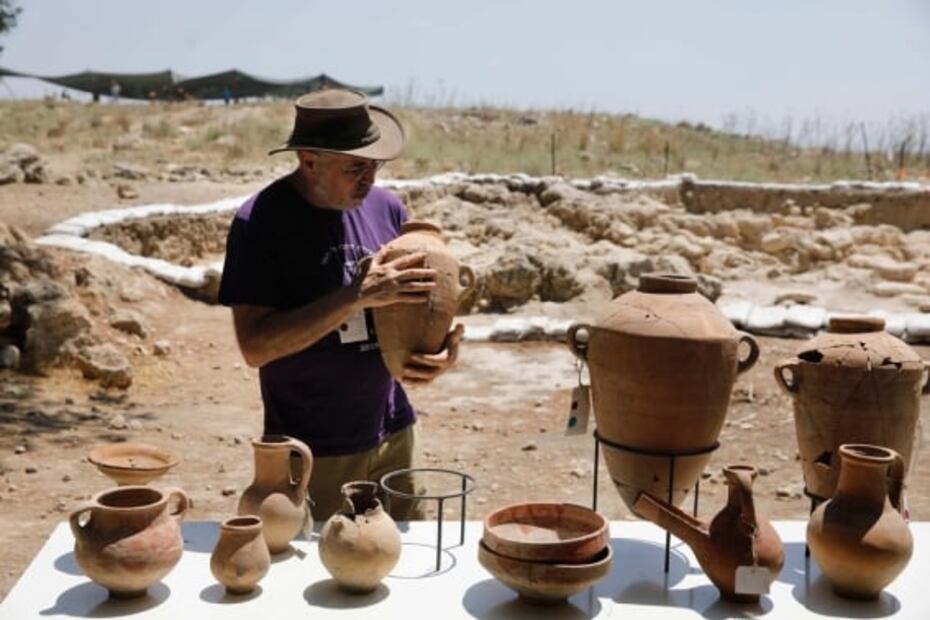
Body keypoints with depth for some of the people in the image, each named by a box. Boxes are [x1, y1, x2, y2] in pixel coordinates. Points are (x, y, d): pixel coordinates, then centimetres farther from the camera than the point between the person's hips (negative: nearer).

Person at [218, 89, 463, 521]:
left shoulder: (386, 207, 1)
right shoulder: (260, 222, -14)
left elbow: (416, 305, 9)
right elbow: (255, 346, -20)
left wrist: (443, 349, -13)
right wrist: (358, 296, -27)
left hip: (392, 433, 5)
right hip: (312, 452, -4)